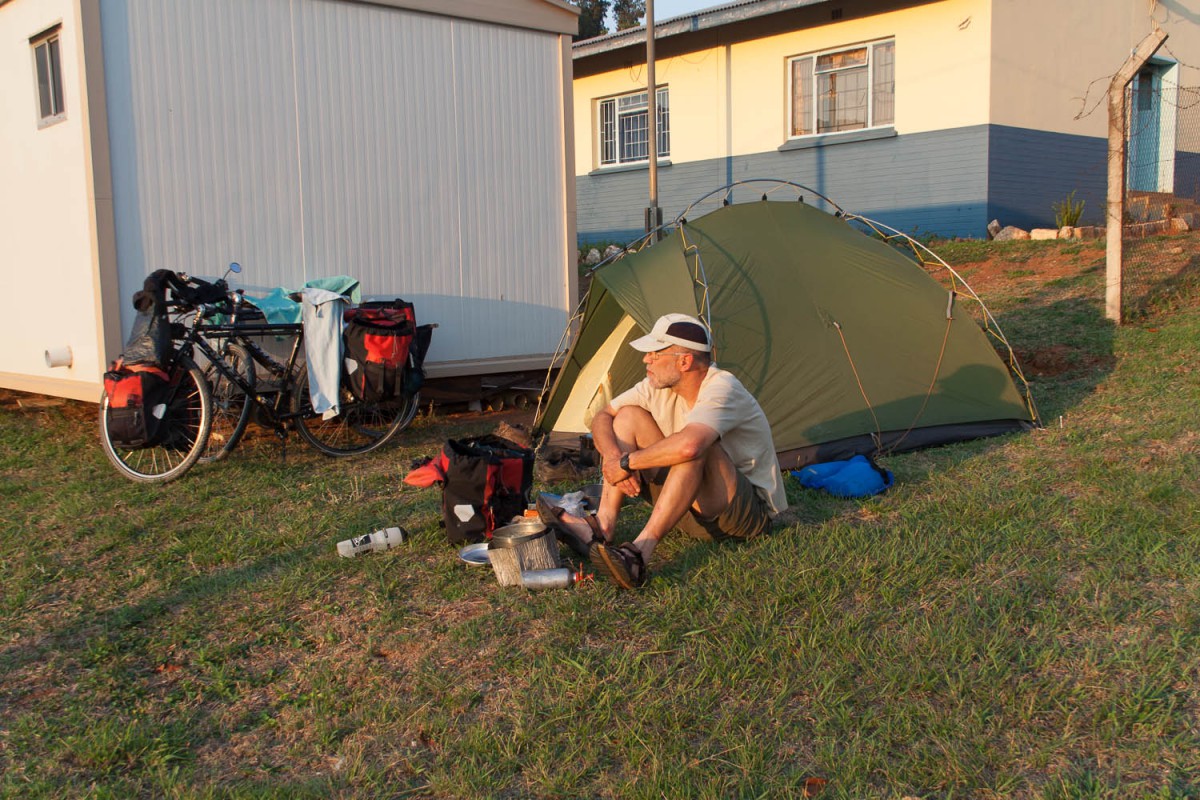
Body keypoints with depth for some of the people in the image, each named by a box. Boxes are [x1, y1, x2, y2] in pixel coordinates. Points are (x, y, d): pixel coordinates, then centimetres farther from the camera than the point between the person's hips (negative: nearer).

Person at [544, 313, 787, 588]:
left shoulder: (721, 388, -27)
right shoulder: (659, 385, -2)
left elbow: (688, 445, -46)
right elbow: (602, 418, 3)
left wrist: (627, 463, -32)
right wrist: (612, 456, -19)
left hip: (752, 511, -8)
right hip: (690, 506, 8)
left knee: (697, 446, -38)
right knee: (629, 416, -3)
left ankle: (640, 552, -42)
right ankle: (602, 527, -16)